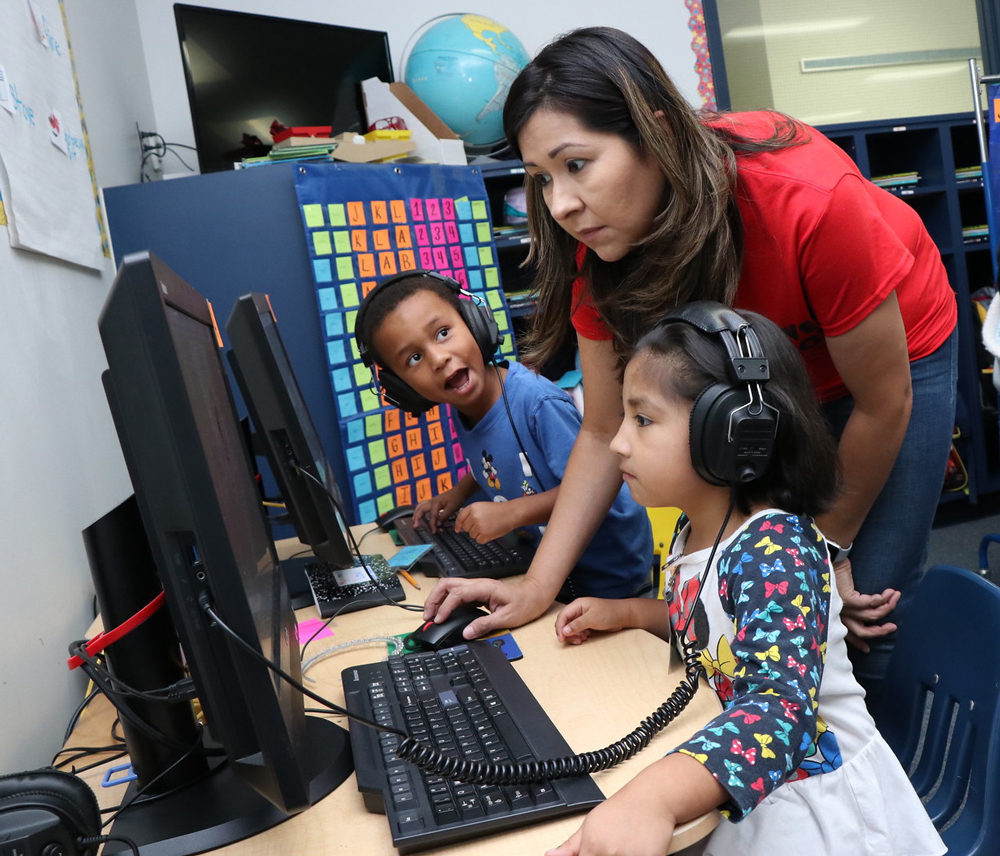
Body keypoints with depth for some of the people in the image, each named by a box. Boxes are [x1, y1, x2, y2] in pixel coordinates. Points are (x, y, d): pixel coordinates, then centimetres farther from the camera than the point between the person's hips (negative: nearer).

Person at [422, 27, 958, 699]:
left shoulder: (809, 202, -39)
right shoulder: (600, 252, -24)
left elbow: (882, 404, -25)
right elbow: (605, 433, -15)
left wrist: (831, 545, -12)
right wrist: (538, 587, -22)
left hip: (898, 351, -3)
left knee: (867, 611, -6)